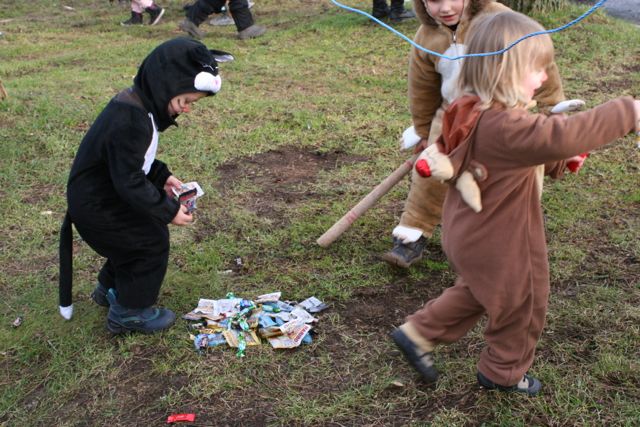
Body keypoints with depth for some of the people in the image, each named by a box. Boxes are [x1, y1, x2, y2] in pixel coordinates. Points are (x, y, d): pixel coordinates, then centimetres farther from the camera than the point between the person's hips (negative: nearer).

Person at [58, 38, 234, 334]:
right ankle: (129, 313, 15)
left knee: (140, 234, 21)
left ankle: (110, 289, 42)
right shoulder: (129, 120, -33)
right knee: (152, 242, -1)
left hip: (107, 193, 9)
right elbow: (130, 182, -30)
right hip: (96, 206, -9)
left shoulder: (140, 104, -2)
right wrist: (168, 211, -22)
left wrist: (162, 176, 2)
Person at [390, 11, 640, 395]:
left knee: (476, 294, 32)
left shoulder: (478, 113, -2)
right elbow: (560, 137, -46)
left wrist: (559, 160, -1)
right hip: (498, 245, -9)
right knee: (521, 307, 17)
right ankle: (504, 372, 39)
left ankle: (418, 334, 36)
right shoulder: (503, 126, -34)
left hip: (473, 234, 9)